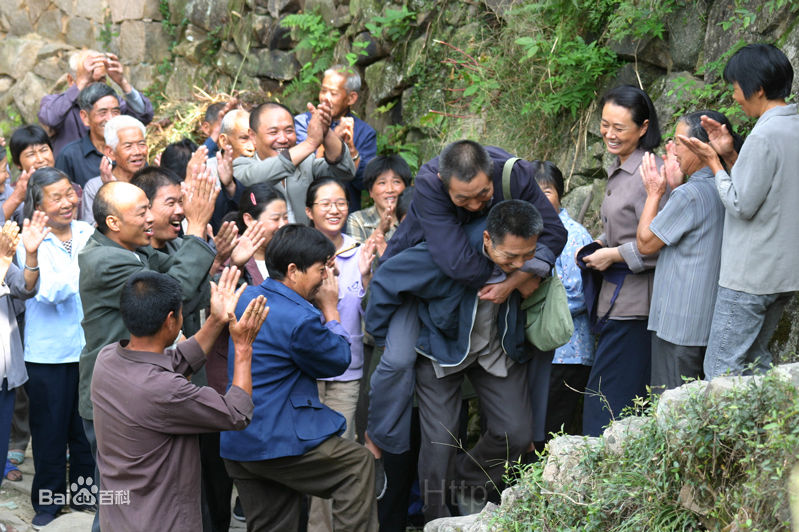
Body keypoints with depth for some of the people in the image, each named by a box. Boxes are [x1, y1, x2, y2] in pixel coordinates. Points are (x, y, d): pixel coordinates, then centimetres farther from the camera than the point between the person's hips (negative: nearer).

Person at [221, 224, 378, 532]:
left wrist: (321, 310, 13)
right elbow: (338, 362, -4)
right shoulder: (299, 319, -20)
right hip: (279, 443, -9)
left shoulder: (248, 297, 8)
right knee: (359, 464, 8)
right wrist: (330, 309, 4)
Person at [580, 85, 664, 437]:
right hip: (618, 300, 10)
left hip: (632, 305, -10)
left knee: (606, 399, -7)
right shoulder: (619, 170, 16)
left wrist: (614, 255, -13)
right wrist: (601, 244, 11)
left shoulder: (648, 174, -16)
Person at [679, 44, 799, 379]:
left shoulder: (765, 135, -19)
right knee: (754, 360, 17)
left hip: (749, 274, -9)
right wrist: (730, 155, 7)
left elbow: (742, 204, -18)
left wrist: (713, 162, -7)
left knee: (722, 370, -4)